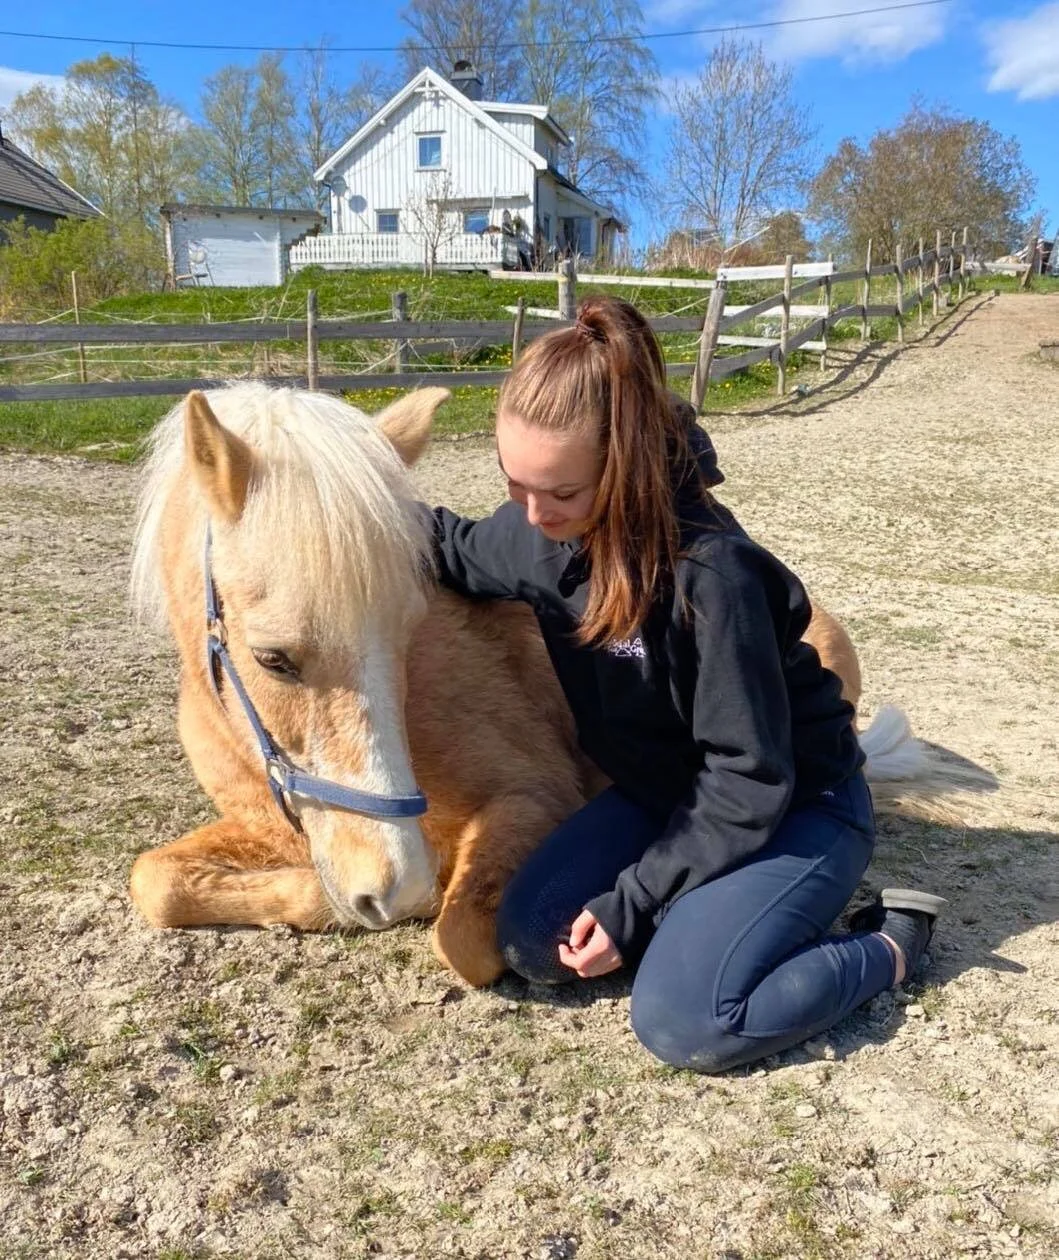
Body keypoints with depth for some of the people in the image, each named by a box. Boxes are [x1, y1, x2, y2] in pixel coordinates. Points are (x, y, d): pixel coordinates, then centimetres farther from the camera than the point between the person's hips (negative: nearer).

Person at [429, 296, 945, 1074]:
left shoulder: (709, 573, -34)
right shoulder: (544, 533, -12)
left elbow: (748, 782, -26)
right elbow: (459, 550, 13)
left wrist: (631, 904, -23)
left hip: (792, 808, -7)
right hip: (666, 792, 7)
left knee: (681, 1020, -21)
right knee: (530, 941, -6)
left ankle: (889, 944, 1)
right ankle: (708, 905, 11)